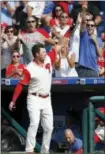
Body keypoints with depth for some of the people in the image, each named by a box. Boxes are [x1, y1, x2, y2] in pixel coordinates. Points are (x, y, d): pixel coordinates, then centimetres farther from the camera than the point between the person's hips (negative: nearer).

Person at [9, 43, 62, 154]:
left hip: (46, 99, 6)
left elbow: (57, 48, 10)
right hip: (34, 99, -6)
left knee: (49, 127, 6)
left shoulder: (48, 59, 0)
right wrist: (13, 101, -18)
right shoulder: (30, 69, -17)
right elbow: (20, 85, -16)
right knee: (34, 123, -21)